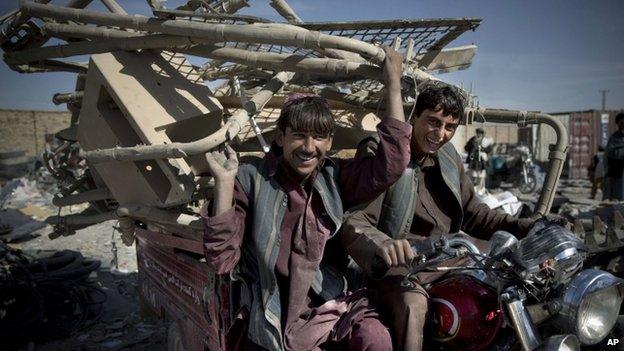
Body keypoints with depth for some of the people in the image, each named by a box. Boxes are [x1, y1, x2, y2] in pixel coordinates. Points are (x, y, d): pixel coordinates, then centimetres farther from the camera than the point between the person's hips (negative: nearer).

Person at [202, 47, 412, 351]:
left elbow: (390, 165, -7)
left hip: (329, 305, 3)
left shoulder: (333, 177, 5)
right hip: (271, 317, -2)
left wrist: (393, 84, -7)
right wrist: (224, 183, -20)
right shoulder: (251, 179, -6)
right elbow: (222, 260, -10)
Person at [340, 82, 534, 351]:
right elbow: (354, 221, -21)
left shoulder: (449, 157, 13)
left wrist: (527, 228, 6)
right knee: (413, 306, -35)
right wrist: (381, 244, -43)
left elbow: (473, 213, 18)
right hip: (400, 269, -7)